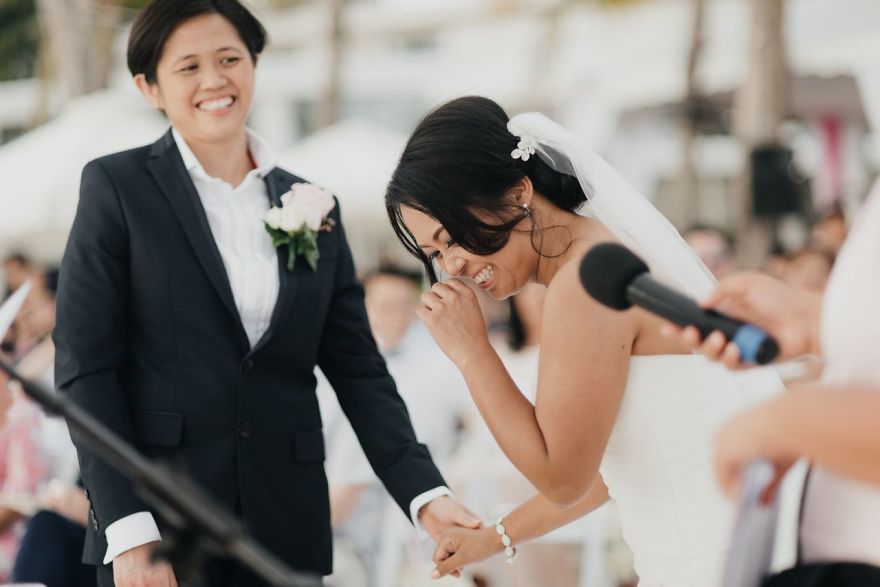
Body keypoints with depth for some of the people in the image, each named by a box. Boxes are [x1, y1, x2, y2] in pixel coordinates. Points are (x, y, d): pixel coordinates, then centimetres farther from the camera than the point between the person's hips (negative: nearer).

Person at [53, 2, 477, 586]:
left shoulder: (313, 207, 11)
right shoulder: (116, 187, 0)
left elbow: (357, 369, 9)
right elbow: (85, 366, -5)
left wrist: (426, 493, -4)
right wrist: (129, 531, -14)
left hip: (286, 530, 3)